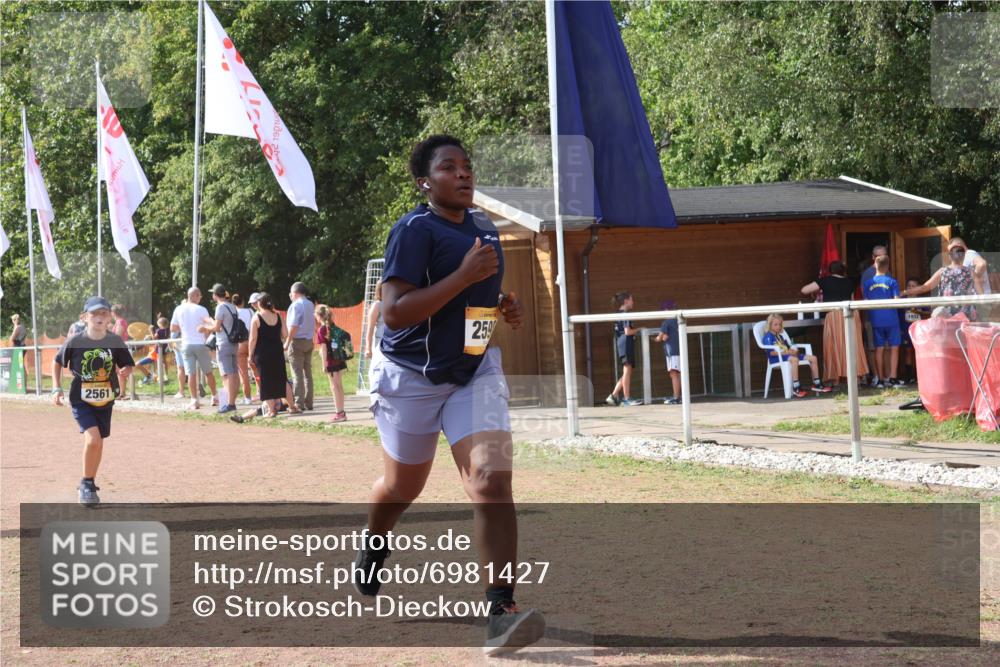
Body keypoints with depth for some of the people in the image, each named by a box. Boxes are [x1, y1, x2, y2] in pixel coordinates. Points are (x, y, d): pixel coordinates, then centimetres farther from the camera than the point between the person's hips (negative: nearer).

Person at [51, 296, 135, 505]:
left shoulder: (115, 342, -6)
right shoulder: (75, 342, -11)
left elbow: (128, 365, 4)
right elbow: (57, 362, 4)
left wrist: (125, 372, -20)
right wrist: (57, 389, -4)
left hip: (105, 401, 3)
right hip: (81, 400, -3)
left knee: (98, 443, 12)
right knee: (93, 439, -21)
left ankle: (89, 485, 33)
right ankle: (87, 483, -2)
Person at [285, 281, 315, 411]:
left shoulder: (296, 305, -13)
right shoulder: (310, 305, 12)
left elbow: (294, 326, -17)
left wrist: (287, 342, -13)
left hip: (297, 341, -8)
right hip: (309, 341, 8)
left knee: (297, 374, -6)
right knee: (308, 373, 11)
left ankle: (299, 403, -8)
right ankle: (308, 403, 13)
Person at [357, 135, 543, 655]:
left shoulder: (485, 230, 6)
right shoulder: (414, 230, -17)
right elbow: (394, 313, -26)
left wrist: (506, 311, 2)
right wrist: (464, 276, -30)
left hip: (475, 372, 4)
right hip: (412, 377, -4)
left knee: (492, 481, -17)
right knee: (403, 485, 17)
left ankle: (500, 611, -23)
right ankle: (371, 552, 51)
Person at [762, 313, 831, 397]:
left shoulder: (780, 335, 27)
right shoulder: (768, 336, -3)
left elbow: (789, 346, 24)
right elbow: (771, 352, -17)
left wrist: (793, 350, -1)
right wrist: (786, 352, -23)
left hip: (787, 355, 9)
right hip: (776, 358, -9)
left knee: (813, 358, 2)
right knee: (794, 359, -42)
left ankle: (817, 385, 5)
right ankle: (796, 389, -46)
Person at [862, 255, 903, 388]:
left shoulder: (867, 283, 3)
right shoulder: (891, 282, -6)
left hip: (876, 320, 2)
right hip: (891, 319, -2)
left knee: (879, 349, 7)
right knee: (894, 348, 5)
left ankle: (880, 379, 7)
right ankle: (893, 378, 1)